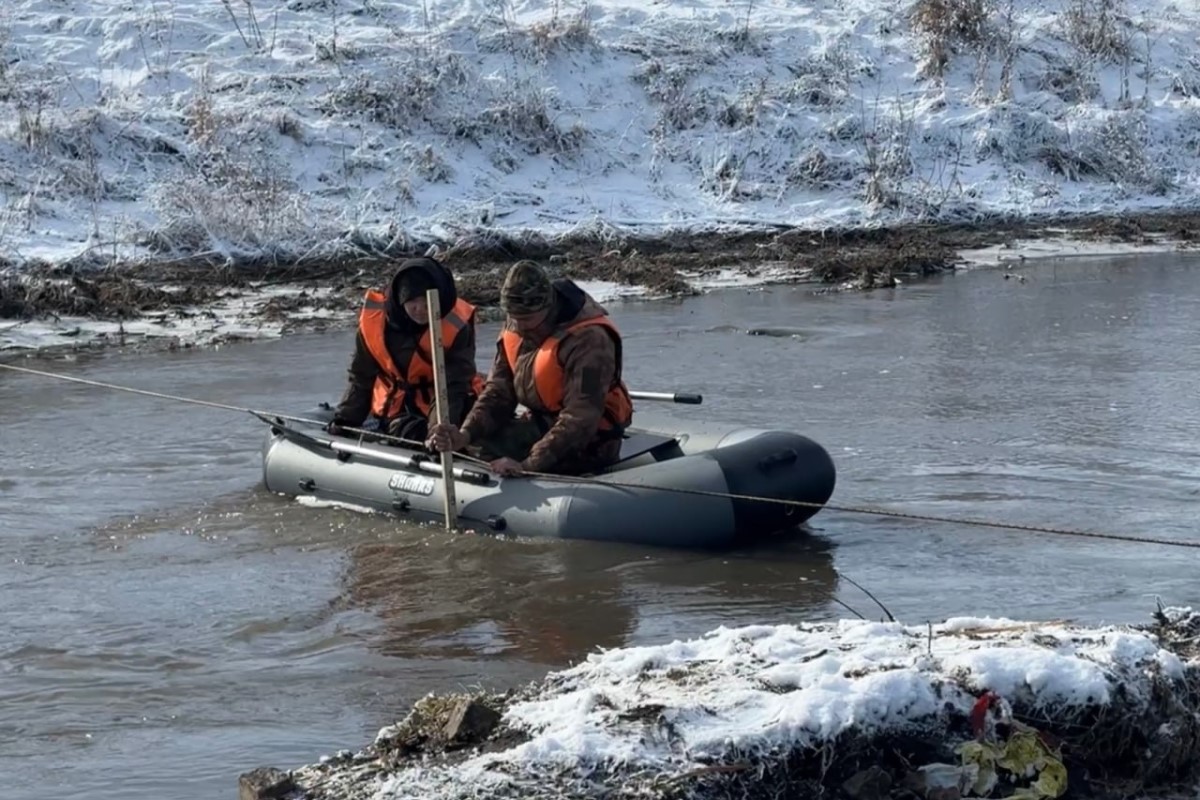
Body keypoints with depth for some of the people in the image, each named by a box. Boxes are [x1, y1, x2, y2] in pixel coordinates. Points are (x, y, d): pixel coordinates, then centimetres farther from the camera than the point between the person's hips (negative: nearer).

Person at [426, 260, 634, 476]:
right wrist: (465, 434, -22)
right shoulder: (515, 331, -1)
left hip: (589, 444, -8)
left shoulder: (588, 339, -25)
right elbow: (498, 392, -2)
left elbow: (579, 419, -31)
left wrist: (528, 465, -39)